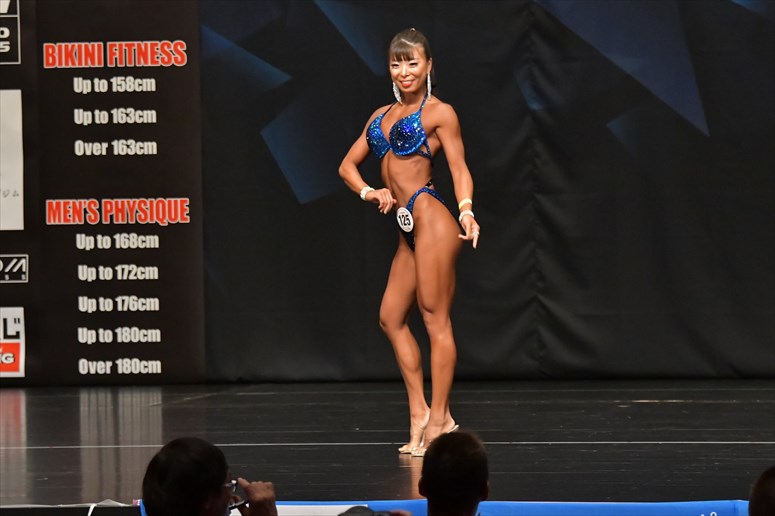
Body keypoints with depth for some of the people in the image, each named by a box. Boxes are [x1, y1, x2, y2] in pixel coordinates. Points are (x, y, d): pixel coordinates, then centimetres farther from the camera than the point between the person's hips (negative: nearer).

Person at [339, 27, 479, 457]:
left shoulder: (438, 112, 0)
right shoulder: (382, 115, 19)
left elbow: (458, 166, -7)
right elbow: (348, 165, 20)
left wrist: (466, 208, -24)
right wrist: (368, 192, 0)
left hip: (430, 218, -8)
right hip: (409, 228, 8)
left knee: (435, 318, -7)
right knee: (391, 318, 7)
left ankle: (438, 420, -5)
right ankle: (420, 414, 11)